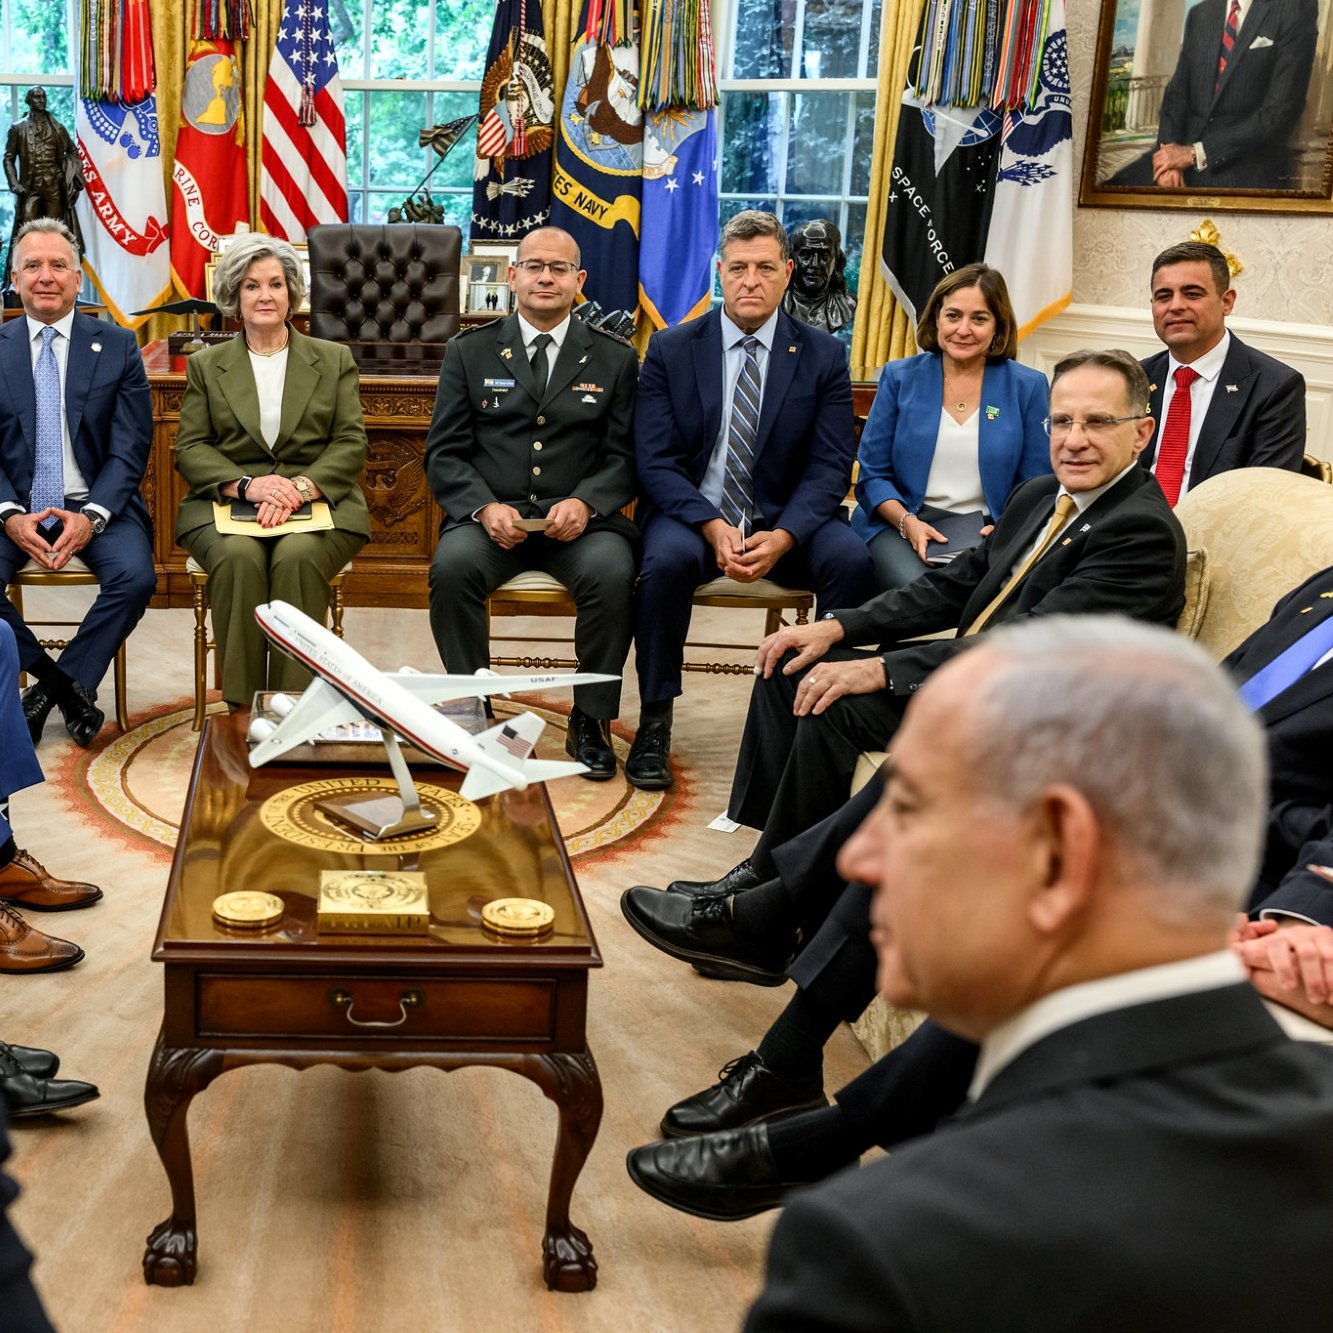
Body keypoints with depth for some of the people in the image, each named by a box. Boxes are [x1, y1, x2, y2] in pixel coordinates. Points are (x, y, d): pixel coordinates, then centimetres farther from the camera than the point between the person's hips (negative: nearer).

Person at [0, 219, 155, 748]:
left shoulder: (117, 346, 2)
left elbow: (129, 448, -2)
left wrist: (91, 516, -18)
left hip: (95, 504, -1)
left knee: (135, 578, -28)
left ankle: (51, 687, -8)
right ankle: (69, 687, -7)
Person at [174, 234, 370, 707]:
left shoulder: (334, 360, 15)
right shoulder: (205, 366, 16)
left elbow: (351, 443, 5)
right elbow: (190, 448, 7)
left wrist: (301, 487, -14)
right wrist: (247, 485, -13)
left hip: (318, 504, 0)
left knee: (297, 557, -34)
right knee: (239, 558, -33)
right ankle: (242, 711, -28)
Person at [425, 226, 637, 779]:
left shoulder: (615, 359, 12)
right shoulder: (469, 352, 12)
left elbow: (625, 456, 5)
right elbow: (445, 454, 6)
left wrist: (584, 503, -16)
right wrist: (485, 508, -14)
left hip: (579, 521, 0)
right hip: (490, 517, 0)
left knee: (613, 572, -32)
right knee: (453, 566, -32)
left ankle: (591, 718, -14)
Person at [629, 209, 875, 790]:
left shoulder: (824, 356, 4)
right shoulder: (669, 349, 2)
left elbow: (830, 467, -2)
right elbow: (655, 461, -5)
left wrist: (782, 536, -21)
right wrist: (712, 527, -22)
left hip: (784, 522, 1)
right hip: (690, 513, -1)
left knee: (851, 559, -29)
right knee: (667, 560, -34)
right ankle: (654, 724, -17)